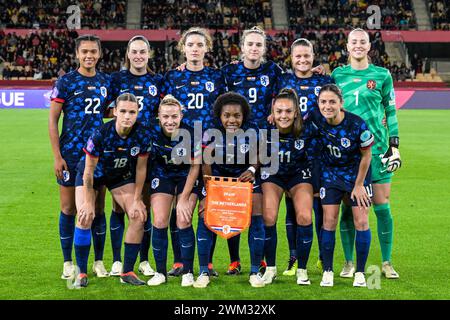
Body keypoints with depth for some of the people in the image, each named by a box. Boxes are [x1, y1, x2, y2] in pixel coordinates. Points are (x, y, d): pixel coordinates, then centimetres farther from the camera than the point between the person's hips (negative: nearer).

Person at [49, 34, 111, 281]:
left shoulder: (106, 82, 8)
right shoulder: (65, 82, -4)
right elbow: (52, 120, -4)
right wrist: (57, 156, -10)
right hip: (71, 155, -3)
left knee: (98, 209, 7)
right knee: (69, 209, 3)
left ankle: (99, 262, 17)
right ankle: (68, 263, 14)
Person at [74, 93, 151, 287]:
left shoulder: (142, 136, -25)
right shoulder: (100, 134, -33)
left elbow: (140, 168, -11)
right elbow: (89, 170, -22)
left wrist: (136, 200, -10)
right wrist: (88, 202, -20)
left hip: (121, 175, 3)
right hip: (93, 174, -3)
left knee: (139, 217, -10)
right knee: (84, 218, -18)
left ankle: (127, 272, 3)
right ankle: (82, 273, -4)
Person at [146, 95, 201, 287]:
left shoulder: (191, 134, -27)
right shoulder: (152, 133, -22)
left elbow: (195, 167, -15)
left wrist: (184, 198, -14)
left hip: (187, 177, -2)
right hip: (162, 175, 2)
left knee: (184, 222, -13)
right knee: (159, 222, -8)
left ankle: (188, 272, 2)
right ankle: (160, 272, 5)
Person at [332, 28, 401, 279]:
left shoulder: (382, 75, 5)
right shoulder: (337, 75, 8)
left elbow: (391, 112, 7)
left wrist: (394, 145, 1)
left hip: (377, 148, -1)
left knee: (382, 206, 0)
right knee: (348, 207, 2)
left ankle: (387, 263, 10)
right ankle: (349, 262, 13)